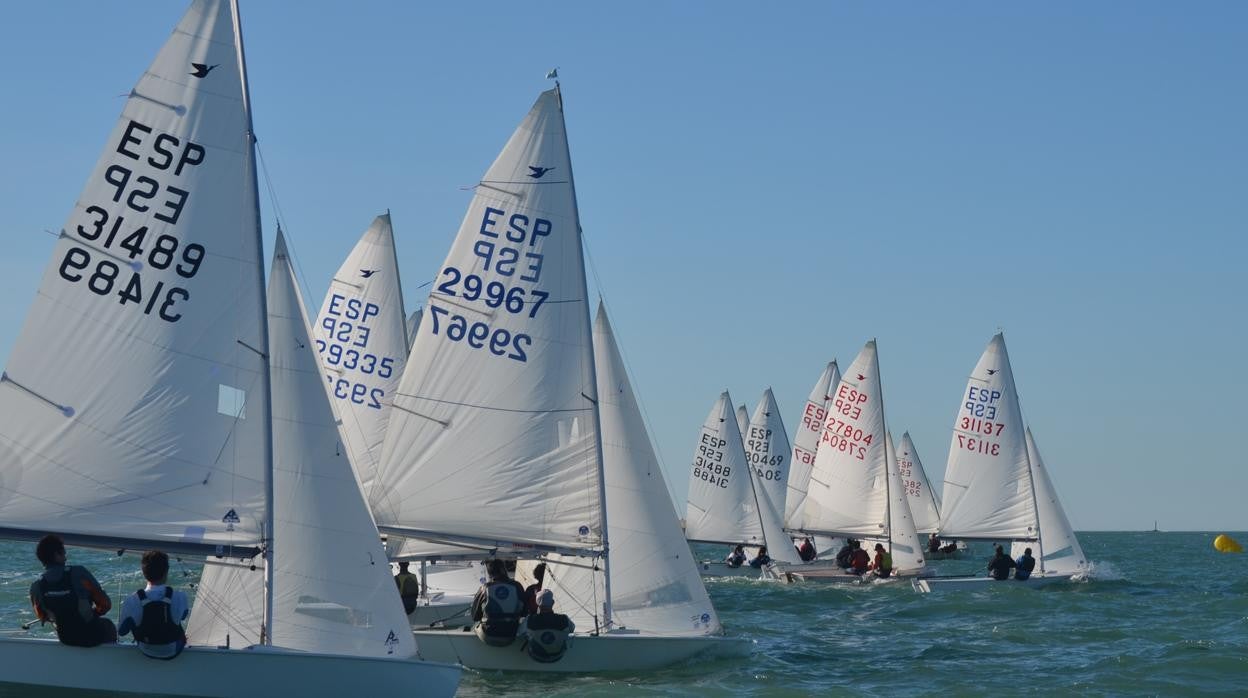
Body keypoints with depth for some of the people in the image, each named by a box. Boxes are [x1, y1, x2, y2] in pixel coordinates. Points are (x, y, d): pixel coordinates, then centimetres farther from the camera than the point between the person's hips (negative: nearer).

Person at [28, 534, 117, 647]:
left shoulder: (36, 588, -12)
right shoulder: (78, 573, -22)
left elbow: (42, 617, 8)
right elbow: (105, 604, -15)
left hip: (66, 640, 4)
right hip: (92, 637, -4)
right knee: (108, 625, 34)